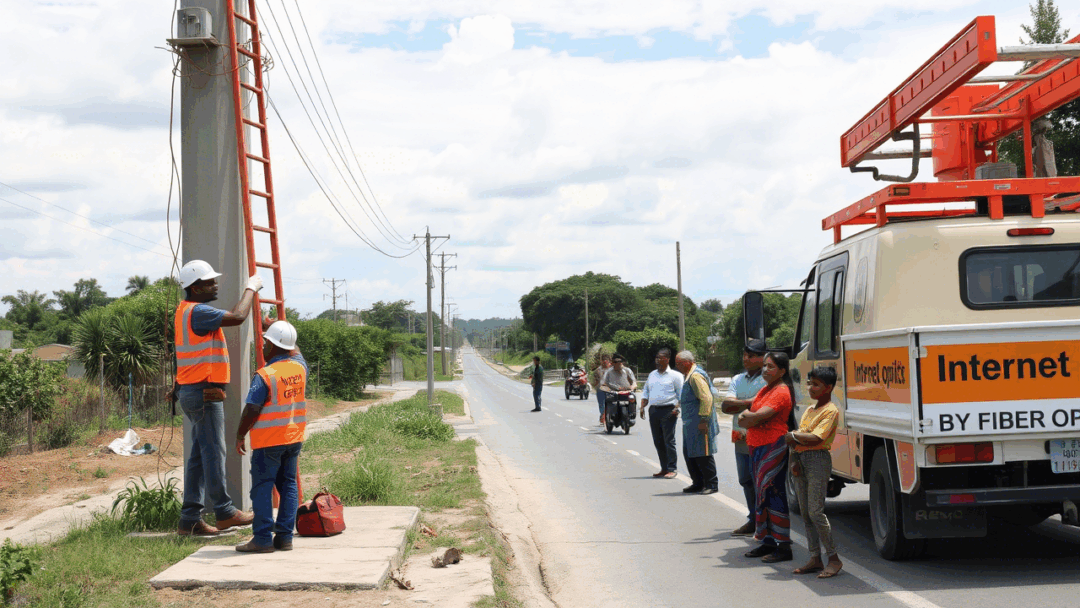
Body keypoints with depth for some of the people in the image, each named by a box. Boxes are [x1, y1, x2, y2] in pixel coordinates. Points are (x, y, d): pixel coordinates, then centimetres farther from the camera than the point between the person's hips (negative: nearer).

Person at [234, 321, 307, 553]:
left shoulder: (264, 375, -15)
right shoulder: (300, 367, 4)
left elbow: (251, 410, -15)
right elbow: (294, 350, 27)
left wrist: (240, 435, -2)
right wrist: (276, 326, 36)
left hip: (269, 440, -7)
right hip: (294, 437, 7)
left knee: (262, 488, -1)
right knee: (288, 485, 10)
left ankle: (263, 538, -2)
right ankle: (285, 536, 10)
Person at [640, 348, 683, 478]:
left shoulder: (674, 375, -1)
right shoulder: (652, 375, 17)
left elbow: (681, 394, -4)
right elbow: (645, 392, 22)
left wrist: (676, 408, -15)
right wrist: (642, 407, 10)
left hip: (668, 411, -6)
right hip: (653, 411, 6)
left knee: (669, 441, -8)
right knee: (658, 442, 7)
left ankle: (672, 469, -4)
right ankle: (664, 469, 14)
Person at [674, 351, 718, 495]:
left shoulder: (696, 376, -17)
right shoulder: (688, 376, 16)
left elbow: (706, 398, -23)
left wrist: (703, 420, -24)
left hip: (699, 423, -11)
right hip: (690, 424, 11)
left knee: (702, 454, -4)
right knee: (689, 454, 13)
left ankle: (712, 484, 4)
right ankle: (698, 483, 23)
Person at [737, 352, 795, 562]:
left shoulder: (781, 392, -14)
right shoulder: (766, 390, 17)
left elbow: (760, 416, -23)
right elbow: (752, 417, 17)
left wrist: (746, 415, -3)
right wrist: (748, 417, -6)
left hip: (773, 448, -10)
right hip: (758, 448, 10)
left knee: (774, 495, -8)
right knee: (762, 495, 13)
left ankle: (783, 547, -5)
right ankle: (768, 542, 21)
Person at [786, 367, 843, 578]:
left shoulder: (830, 411, -9)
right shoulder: (809, 410, 18)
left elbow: (815, 439, -20)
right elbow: (796, 438, 16)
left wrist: (793, 436, -6)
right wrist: (795, 459, 0)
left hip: (818, 460, -9)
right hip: (801, 460, 9)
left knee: (816, 512, -12)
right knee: (805, 513, 8)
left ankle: (834, 558, -3)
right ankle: (815, 559, 12)